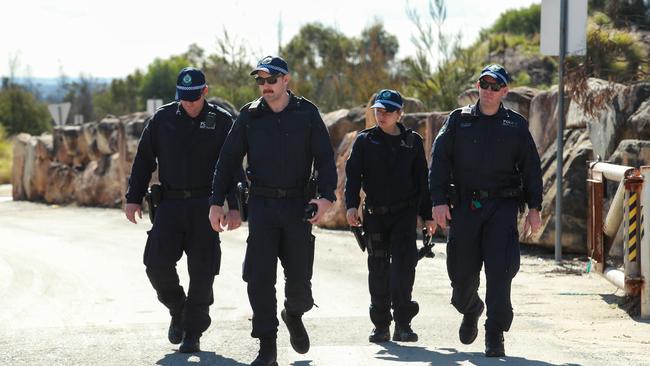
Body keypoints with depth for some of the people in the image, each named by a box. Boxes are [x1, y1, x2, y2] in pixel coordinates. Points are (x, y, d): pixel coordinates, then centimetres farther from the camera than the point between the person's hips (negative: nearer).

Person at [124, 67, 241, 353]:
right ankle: (178, 310, 16)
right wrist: (134, 198, 6)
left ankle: (192, 332, 10)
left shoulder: (222, 121, 0)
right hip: (170, 203, 2)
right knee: (157, 262, -11)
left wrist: (234, 207, -7)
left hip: (205, 204, -1)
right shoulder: (163, 119, 5)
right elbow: (144, 160, 11)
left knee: (201, 270, -2)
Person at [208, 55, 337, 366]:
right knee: (259, 277, -6)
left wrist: (326, 196, -15)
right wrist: (216, 202, 1)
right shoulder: (249, 116, 5)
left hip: (298, 204, -1)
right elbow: (228, 160, 8)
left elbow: (324, 158, 0)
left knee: (299, 276, 1)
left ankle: (294, 315, 35)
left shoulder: (306, 114, 2)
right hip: (262, 203, 1)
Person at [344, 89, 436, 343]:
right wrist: (351, 205, -15)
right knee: (378, 269, 4)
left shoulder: (412, 141, 7)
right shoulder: (365, 141, 6)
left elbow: (422, 180, 12)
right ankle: (381, 325, 13)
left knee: (403, 263, -14)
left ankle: (402, 324, -14)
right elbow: (353, 174, 0)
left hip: (405, 213, -1)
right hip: (375, 214, 1)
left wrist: (427, 215, 10)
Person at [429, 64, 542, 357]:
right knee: (462, 272, 4)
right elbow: (439, 161, 4)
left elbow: (531, 168, 11)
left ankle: (495, 336, -6)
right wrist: (439, 200, -7)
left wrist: (534, 208, 3)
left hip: (502, 207, -1)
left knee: (499, 271, -12)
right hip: (465, 207, 1)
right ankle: (470, 311, 37)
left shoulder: (516, 125, 10)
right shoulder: (458, 121, 9)